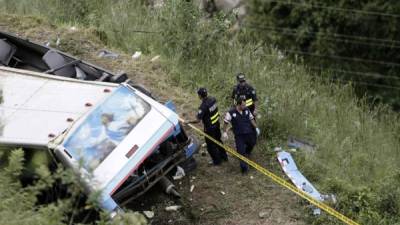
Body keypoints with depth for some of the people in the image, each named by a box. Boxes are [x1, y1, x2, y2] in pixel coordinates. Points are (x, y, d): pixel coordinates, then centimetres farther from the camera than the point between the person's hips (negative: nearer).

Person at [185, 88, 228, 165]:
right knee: (218, 140, 27)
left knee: (211, 145, 13)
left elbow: (198, 120, -29)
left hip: (209, 128, -7)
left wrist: (188, 122, -16)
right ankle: (224, 156, 42)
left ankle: (217, 160, 28)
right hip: (217, 124, 7)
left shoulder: (203, 106, -32)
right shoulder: (212, 99, -10)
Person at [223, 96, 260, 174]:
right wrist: (225, 132, -9)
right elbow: (226, 122, -5)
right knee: (241, 151, -6)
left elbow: (251, 119, 12)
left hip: (249, 133, 4)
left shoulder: (246, 110, -1)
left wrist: (256, 127, 10)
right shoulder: (231, 112, -13)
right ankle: (244, 167, 0)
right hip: (239, 135, -4)